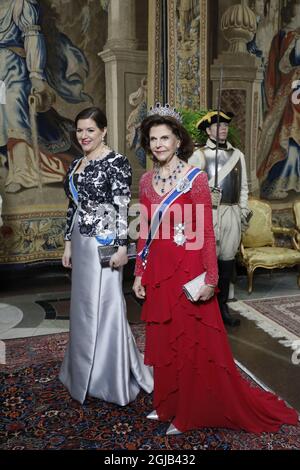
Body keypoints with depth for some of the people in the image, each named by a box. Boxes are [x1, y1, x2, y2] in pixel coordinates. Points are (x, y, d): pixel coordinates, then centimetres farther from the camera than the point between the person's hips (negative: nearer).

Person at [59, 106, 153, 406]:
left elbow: (122, 208, -15)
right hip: (81, 242, 8)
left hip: (104, 242, -8)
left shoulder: (116, 162, -10)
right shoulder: (75, 165, 13)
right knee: (84, 305, 15)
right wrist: (68, 244, 14)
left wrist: (121, 246, -18)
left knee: (105, 306, -1)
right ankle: (85, 370, 31)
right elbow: (72, 207, 16)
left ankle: (113, 379, 15)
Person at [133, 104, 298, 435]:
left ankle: (189, 414, 24)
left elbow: (207, 234, -11)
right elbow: (144, 233, 10)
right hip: (157, 272, 6)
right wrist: (139, 273, 9)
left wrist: (210, 279, -15)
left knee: (193, 342, 6)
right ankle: (167, 405, 34)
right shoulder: (147, 181, 7)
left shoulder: (195, 179, -9)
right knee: (162, 341, 15)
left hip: (187, 271, -5)